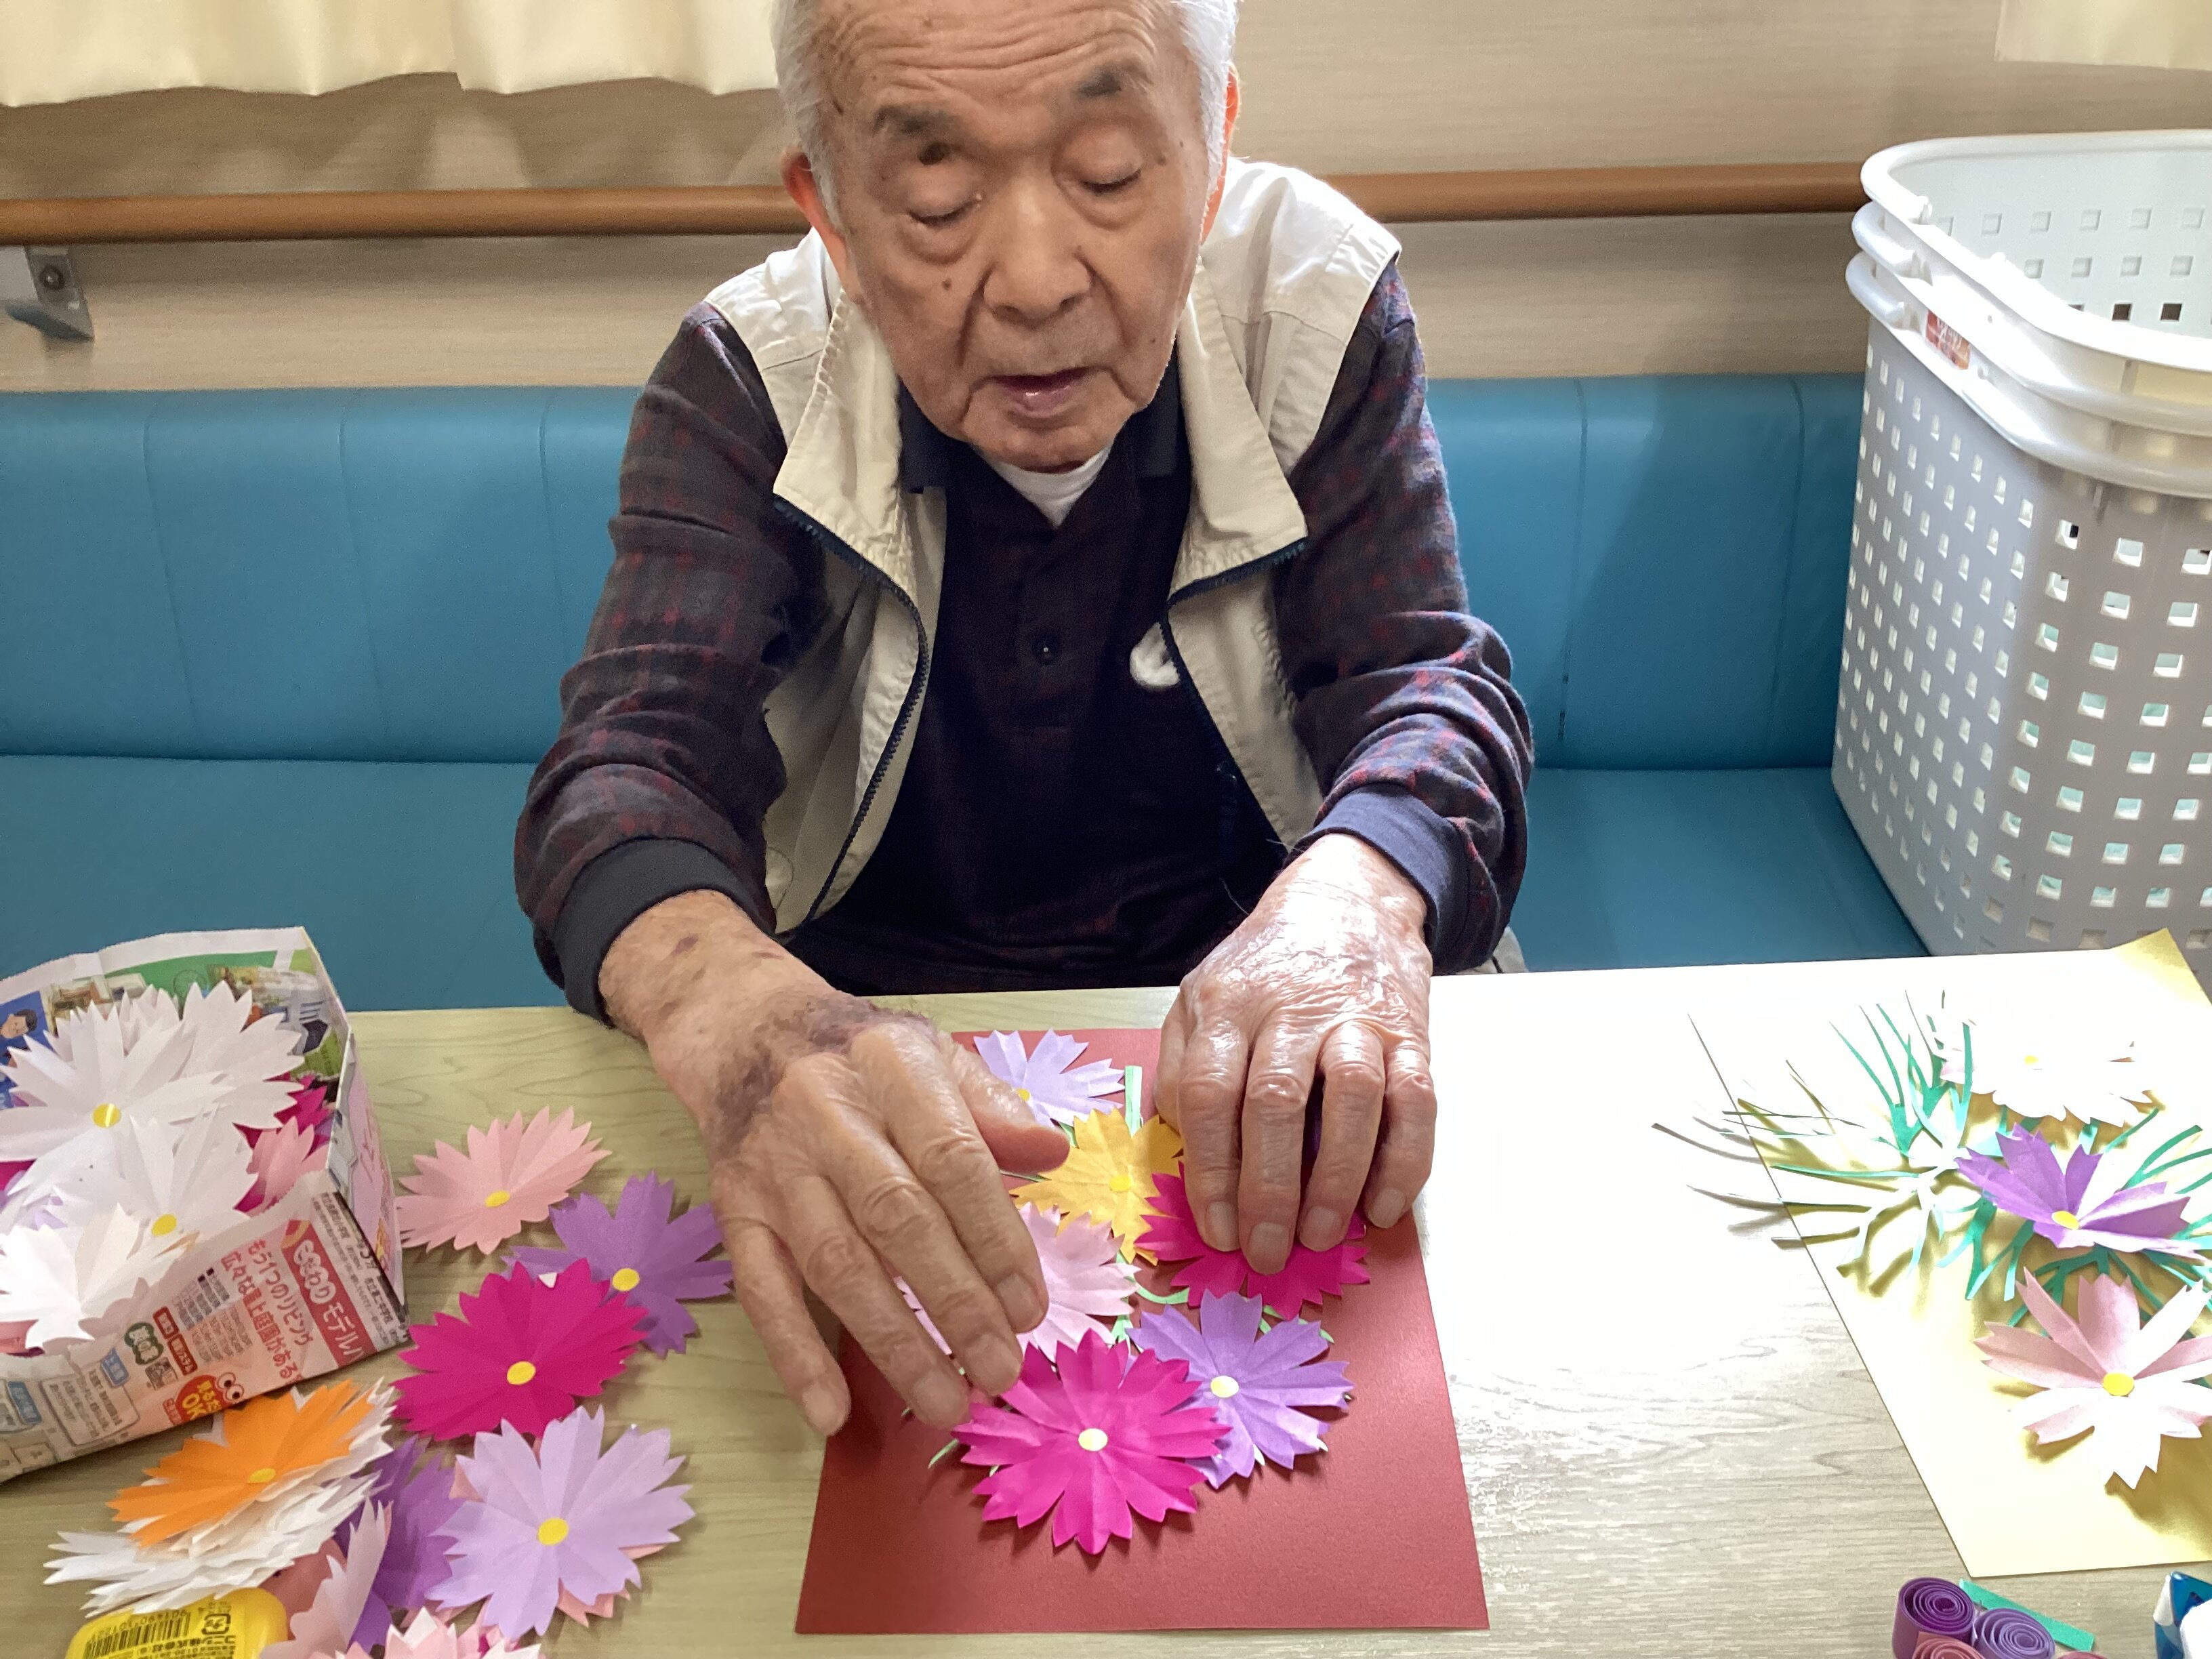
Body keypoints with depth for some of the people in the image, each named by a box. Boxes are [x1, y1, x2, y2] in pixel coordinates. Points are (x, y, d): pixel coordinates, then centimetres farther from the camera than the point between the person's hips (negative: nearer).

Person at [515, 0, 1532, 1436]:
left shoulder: (1321, 306, -10)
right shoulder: (746, 380, -12)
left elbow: (1424, 678, -13)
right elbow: (636, 747, -21)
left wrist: (1355, 891, -38)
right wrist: (728, 998, -47)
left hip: (1249, 1005, 2)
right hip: (862, 1005, 0)